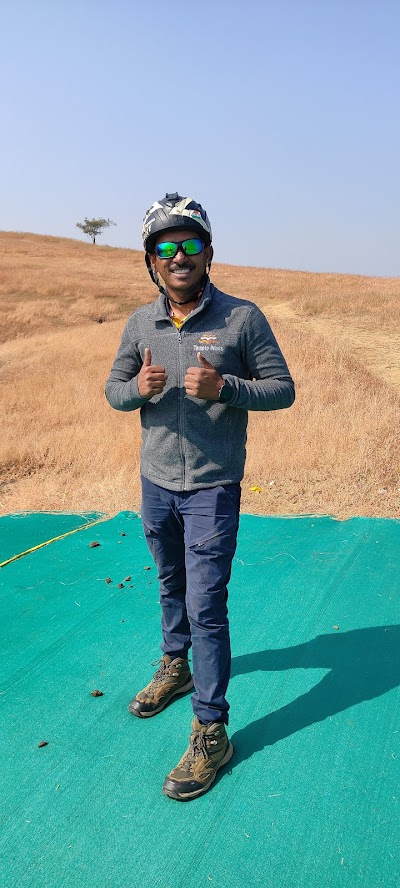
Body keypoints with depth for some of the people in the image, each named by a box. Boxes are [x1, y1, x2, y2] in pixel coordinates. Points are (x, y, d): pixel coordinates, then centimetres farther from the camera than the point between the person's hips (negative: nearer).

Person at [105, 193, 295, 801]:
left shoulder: (243, 317, -9)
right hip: (156, 482, 5)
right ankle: (175, 667, 47)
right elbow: (113, 390, 7)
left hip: (213, 488, -4)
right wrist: (139, 387, -16)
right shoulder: (141, 323, 2)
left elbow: (282, 388, -8)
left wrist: (224, 387, -26)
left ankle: (211, 733, 12)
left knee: (207, 607, -2)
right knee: (171, 586, 22)